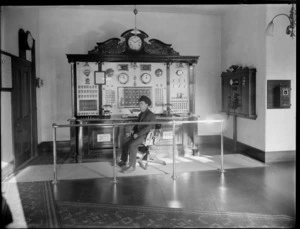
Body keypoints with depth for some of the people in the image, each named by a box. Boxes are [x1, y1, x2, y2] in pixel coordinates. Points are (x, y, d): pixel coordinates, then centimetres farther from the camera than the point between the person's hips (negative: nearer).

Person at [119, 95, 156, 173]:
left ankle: (132, 166, -22)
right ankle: (123, 161, 15)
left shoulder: (151, 115, -13)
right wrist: (133, 130, 5)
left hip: (146, 135, -9)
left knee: (132, 145, -27)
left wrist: (138, 134, -23)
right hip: (138, 134, 9)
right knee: (125, 141, 2)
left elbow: (148, 127, -22)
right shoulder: (141, 114, 16)